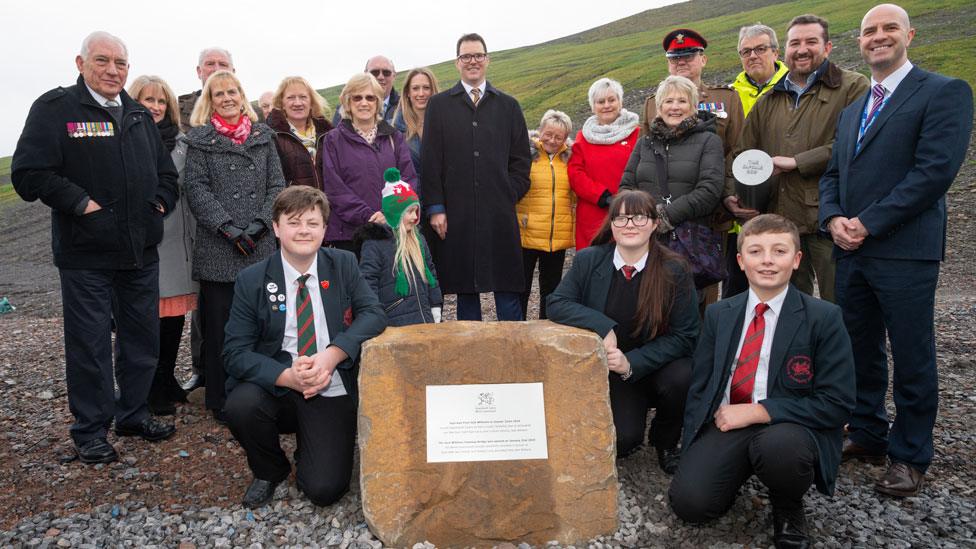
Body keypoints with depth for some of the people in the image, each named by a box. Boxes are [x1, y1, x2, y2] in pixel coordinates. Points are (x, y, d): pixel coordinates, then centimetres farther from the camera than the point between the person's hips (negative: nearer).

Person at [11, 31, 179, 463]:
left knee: (143, 338, 14)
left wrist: (160, 203, 6)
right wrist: (81, 203, -17)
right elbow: (28, 173, -12)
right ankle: (90, 430, 19)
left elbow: (166, 172, 22)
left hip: (141, 252, 6)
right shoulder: (55, 108, -4)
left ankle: (133, 414, 31)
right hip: (86, 254, -5)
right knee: (90, 344, 4)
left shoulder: (140, 115, 14)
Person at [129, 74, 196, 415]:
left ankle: (167, 381, 26)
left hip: (176, 241, 5)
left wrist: (192, 234, 13)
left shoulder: (179, 142, 12)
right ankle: (153, 392, 13)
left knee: (175, 316, 9)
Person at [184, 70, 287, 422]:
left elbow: (276, 185, 8)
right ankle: (222, 401, 14)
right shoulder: (200, 139, 6)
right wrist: (228, 227, -13)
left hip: (261, 247, 2)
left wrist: (260, 223, -6)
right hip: (218, 248, -2)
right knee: (221, 323, 2)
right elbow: (196, 188, -2)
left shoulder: (263, 136, 13)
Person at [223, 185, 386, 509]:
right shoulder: (251, 281, -3)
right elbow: (236, 353, -8)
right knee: (241, 406, -32)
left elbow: (373, 314, -8)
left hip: (332, 394, 0)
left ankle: (308, 455, 25)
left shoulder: (343, 265, 1)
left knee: (325, 489, -15)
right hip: (277, 390, 1)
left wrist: (331, 355, -23)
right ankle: (270, 471, 3)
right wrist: (287, 376, -25)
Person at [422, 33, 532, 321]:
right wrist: (435, 208, -4)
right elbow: (430, 161, 3)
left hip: (500, 215, 1)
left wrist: (508, 196, 0)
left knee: (507, 289, 2)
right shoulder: (439, 105, 9)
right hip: (456, 214, 0)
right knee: (465, 290, 6)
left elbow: (521, 160, 12)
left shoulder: (508, 106, 12)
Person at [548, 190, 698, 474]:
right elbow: (556, 304, -9)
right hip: (609, 371, 0)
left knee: (680, 378, -32)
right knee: (621, 440, -22)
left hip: (660, 367, 0)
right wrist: (603, 326, -25)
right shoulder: (589, 260, -5)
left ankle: (665, 442, 1)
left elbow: (683, 336, -10)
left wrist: (632, 362, -23)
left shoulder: (675, 270, -11)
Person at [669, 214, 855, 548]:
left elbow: (836, 404, -10)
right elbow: (699, 386, 12)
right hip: (726, 422, 3)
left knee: (778, 445, -38)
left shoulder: (824, 318, -4)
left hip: (789, 429, -2)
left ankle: (788, 509, -2)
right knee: (689, 502, -21)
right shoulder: (719, 314, 9)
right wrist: (693, 450, 2)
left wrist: (757, 411, -17)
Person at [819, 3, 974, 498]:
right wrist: (833, 219, -3)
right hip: (851, 251, 6)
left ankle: (910, 456, 18)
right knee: (861, 352, 14)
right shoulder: (852, 108, 20)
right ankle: (868, 435, 29)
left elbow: (936, 170, -14)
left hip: (905, 252, -6)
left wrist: (868, 224, -16)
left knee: (912, 359, 4)